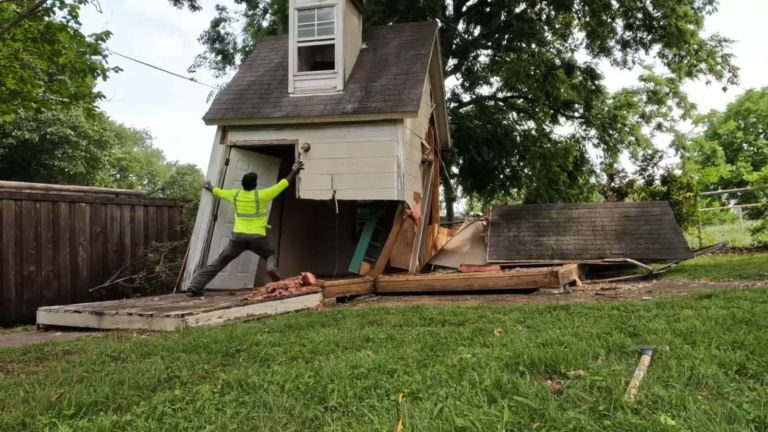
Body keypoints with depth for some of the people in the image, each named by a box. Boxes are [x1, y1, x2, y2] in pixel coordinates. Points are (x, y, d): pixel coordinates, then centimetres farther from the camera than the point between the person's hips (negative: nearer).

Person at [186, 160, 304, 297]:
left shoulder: (235, 194, 9)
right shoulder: (261, 195, -1)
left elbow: (217, 191, 28)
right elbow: (283, 184, 6)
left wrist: (208, 187, 50)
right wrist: (294, 171, 20)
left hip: (238, 236, 2)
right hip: (257, 237, -2)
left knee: (218, 263, 9)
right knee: (272, 255, 22)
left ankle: (194, 287, 2)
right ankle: (271, 267, -15)